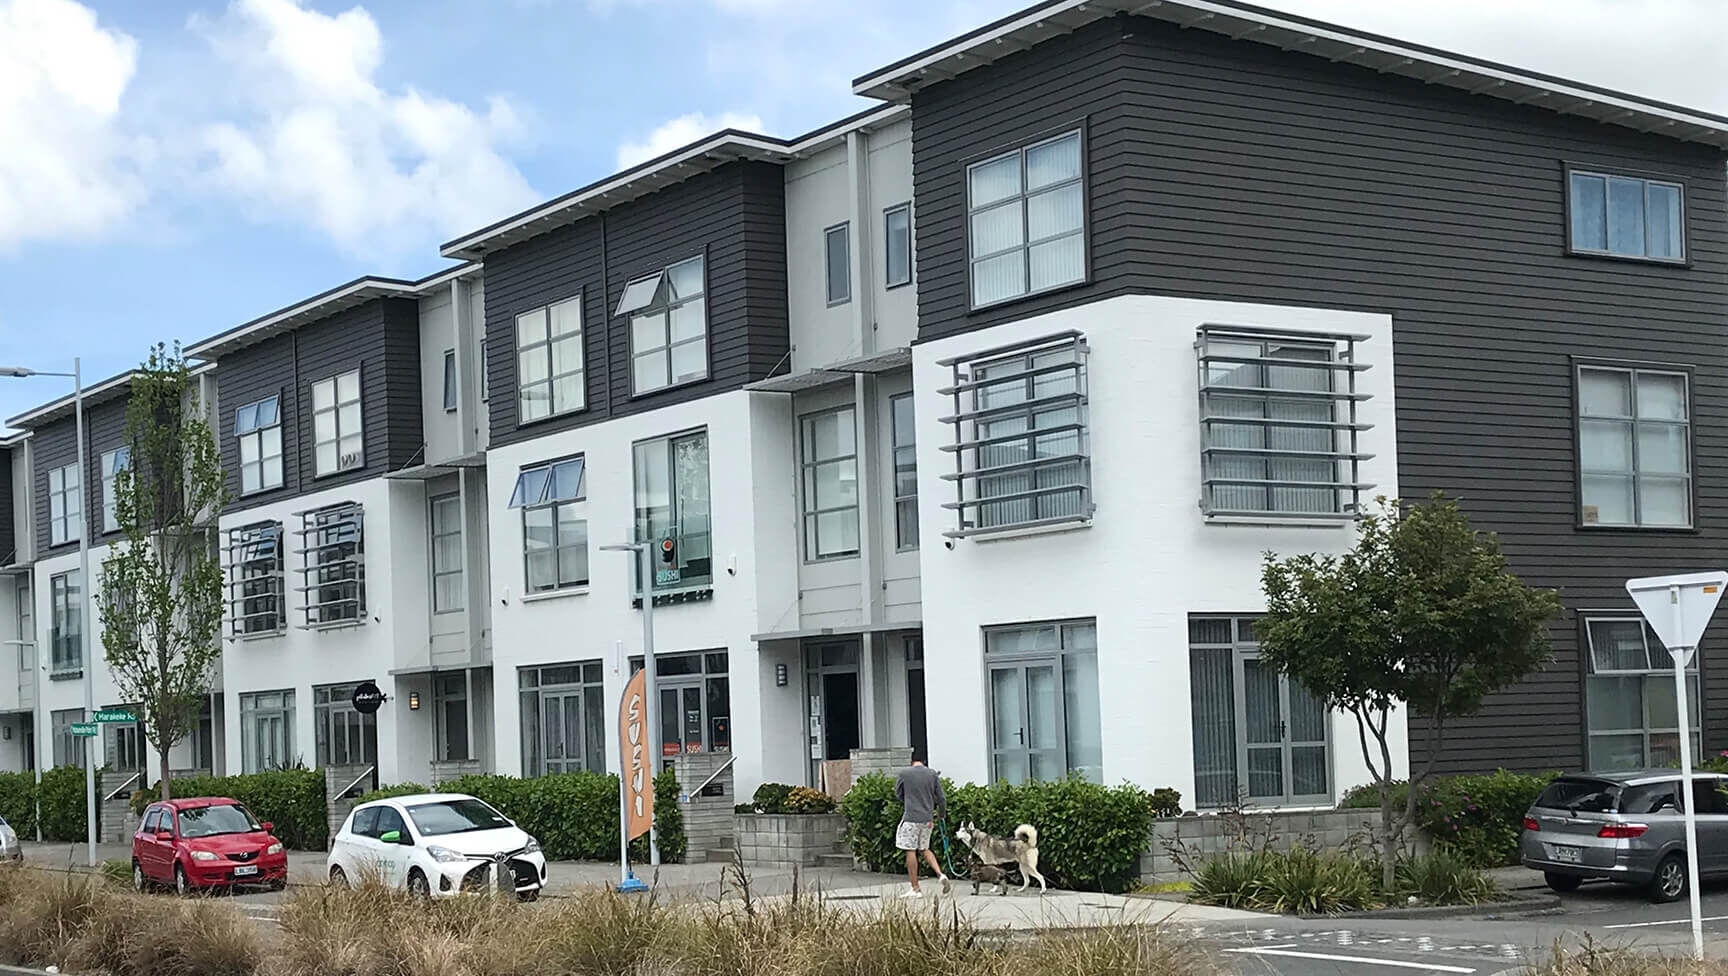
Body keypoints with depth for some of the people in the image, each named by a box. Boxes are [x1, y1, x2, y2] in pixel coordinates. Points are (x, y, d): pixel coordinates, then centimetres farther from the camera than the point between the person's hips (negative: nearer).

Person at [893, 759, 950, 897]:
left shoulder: (904, 773, -3)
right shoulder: (932, 774, 4)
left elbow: (898, 793, 11)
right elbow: (941, 798, 6)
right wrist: (942, 814, 23)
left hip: (911, 817, -4)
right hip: (928, 818, 4)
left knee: (910, 851, 1)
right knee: (924, 849, 19)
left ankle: (916, 889, 2)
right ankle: (940, 874, -1)